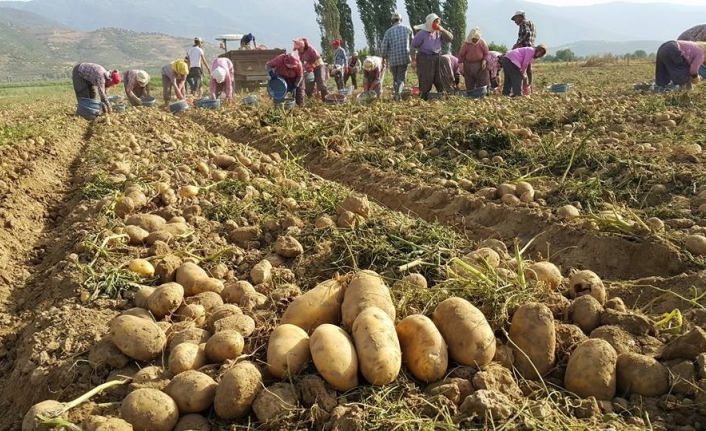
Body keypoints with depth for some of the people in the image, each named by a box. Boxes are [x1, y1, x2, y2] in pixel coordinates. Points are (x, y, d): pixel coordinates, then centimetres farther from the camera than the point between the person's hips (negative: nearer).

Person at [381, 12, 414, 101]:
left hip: (393, 59, 1)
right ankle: (398, 92, -24)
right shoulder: (408, 29, 4)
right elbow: (412, 44, 10)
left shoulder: (389, 31, 1)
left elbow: (384, 46, -1)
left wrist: (384, 58, 13)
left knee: (395, 78, 17)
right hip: (405, 58, -1)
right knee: (401, 78, -2)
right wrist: (413, 56, 23)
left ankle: (395, 93, 8)